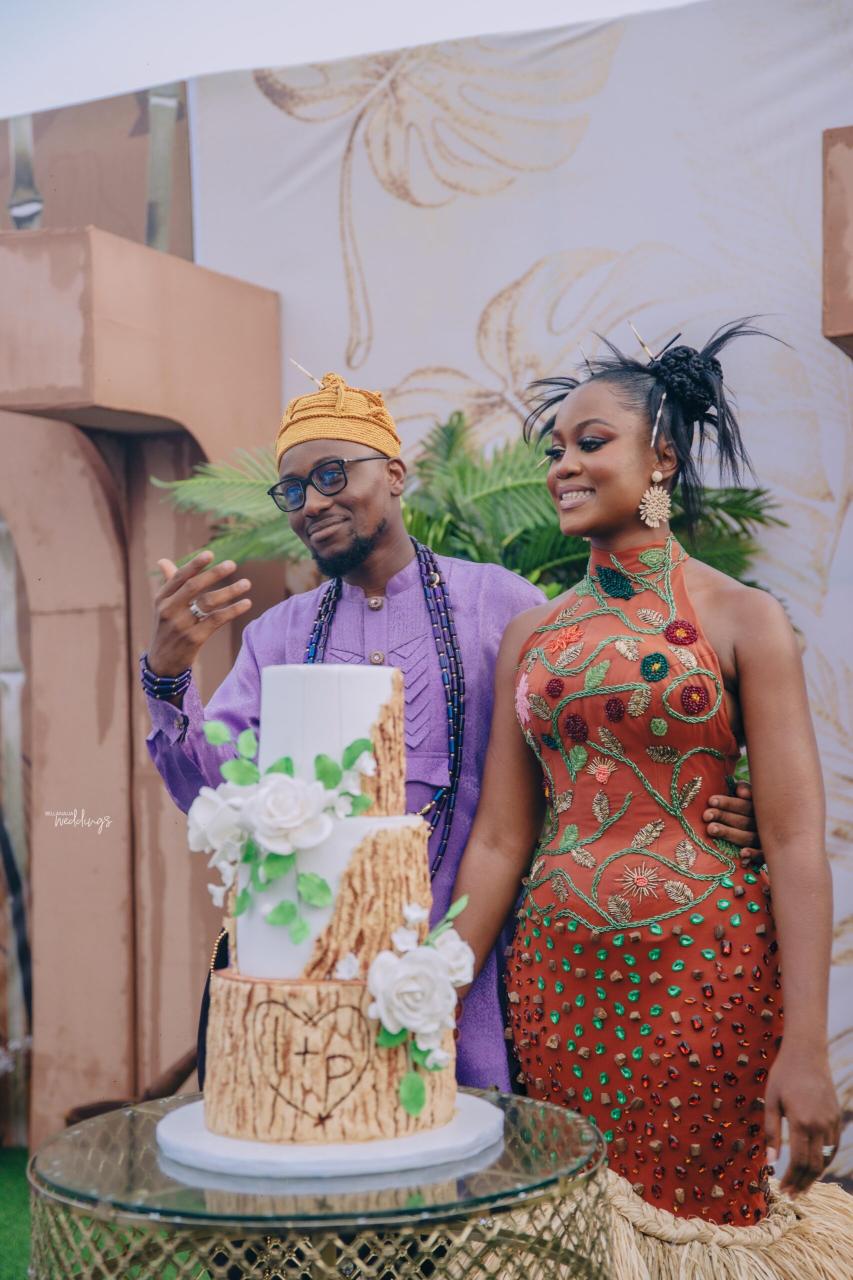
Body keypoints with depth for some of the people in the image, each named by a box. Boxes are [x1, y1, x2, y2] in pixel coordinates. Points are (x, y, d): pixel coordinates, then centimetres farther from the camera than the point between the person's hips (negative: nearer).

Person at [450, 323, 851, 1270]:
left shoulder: (742, 619, -3)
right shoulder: (532, 634, 8)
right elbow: (498, 840, 7)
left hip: (703, 969, -3)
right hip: (557, 976, 4)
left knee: (694, 1215, 6)